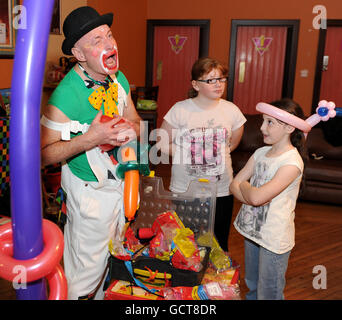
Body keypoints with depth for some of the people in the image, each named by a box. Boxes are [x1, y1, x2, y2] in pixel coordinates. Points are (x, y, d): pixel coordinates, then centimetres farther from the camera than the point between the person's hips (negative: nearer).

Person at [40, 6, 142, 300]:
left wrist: (131, 129, -15)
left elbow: (135, 121, 9)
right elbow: (44, 154, -23)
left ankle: (102, 295, 47)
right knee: (89, 266, 7)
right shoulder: (65, 94, -25)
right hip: (91, 189, -7)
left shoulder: (119, 79, -1)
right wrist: (89, 139, -35)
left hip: (122, 180, 7)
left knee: (114, 255, 23)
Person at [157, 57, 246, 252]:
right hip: (183, 190, -1)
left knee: (218, 246, 13)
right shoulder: (180, 110, -7)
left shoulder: (232, 110, -1)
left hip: (221, 191, 2)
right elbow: (162, 145, -1)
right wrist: (186, 153, -7)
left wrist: (214, 155, 6)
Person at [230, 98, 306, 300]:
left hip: (274, 238, -7)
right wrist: (249, 196, -18)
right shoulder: (261, 153, 3)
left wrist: (244, 185, -8)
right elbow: (234, 185, 1)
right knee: (252, 288, 23)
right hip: (252, 230, 7)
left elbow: (256, 196, -28)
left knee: (268, 294, 8)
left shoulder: (292, 162, -21)